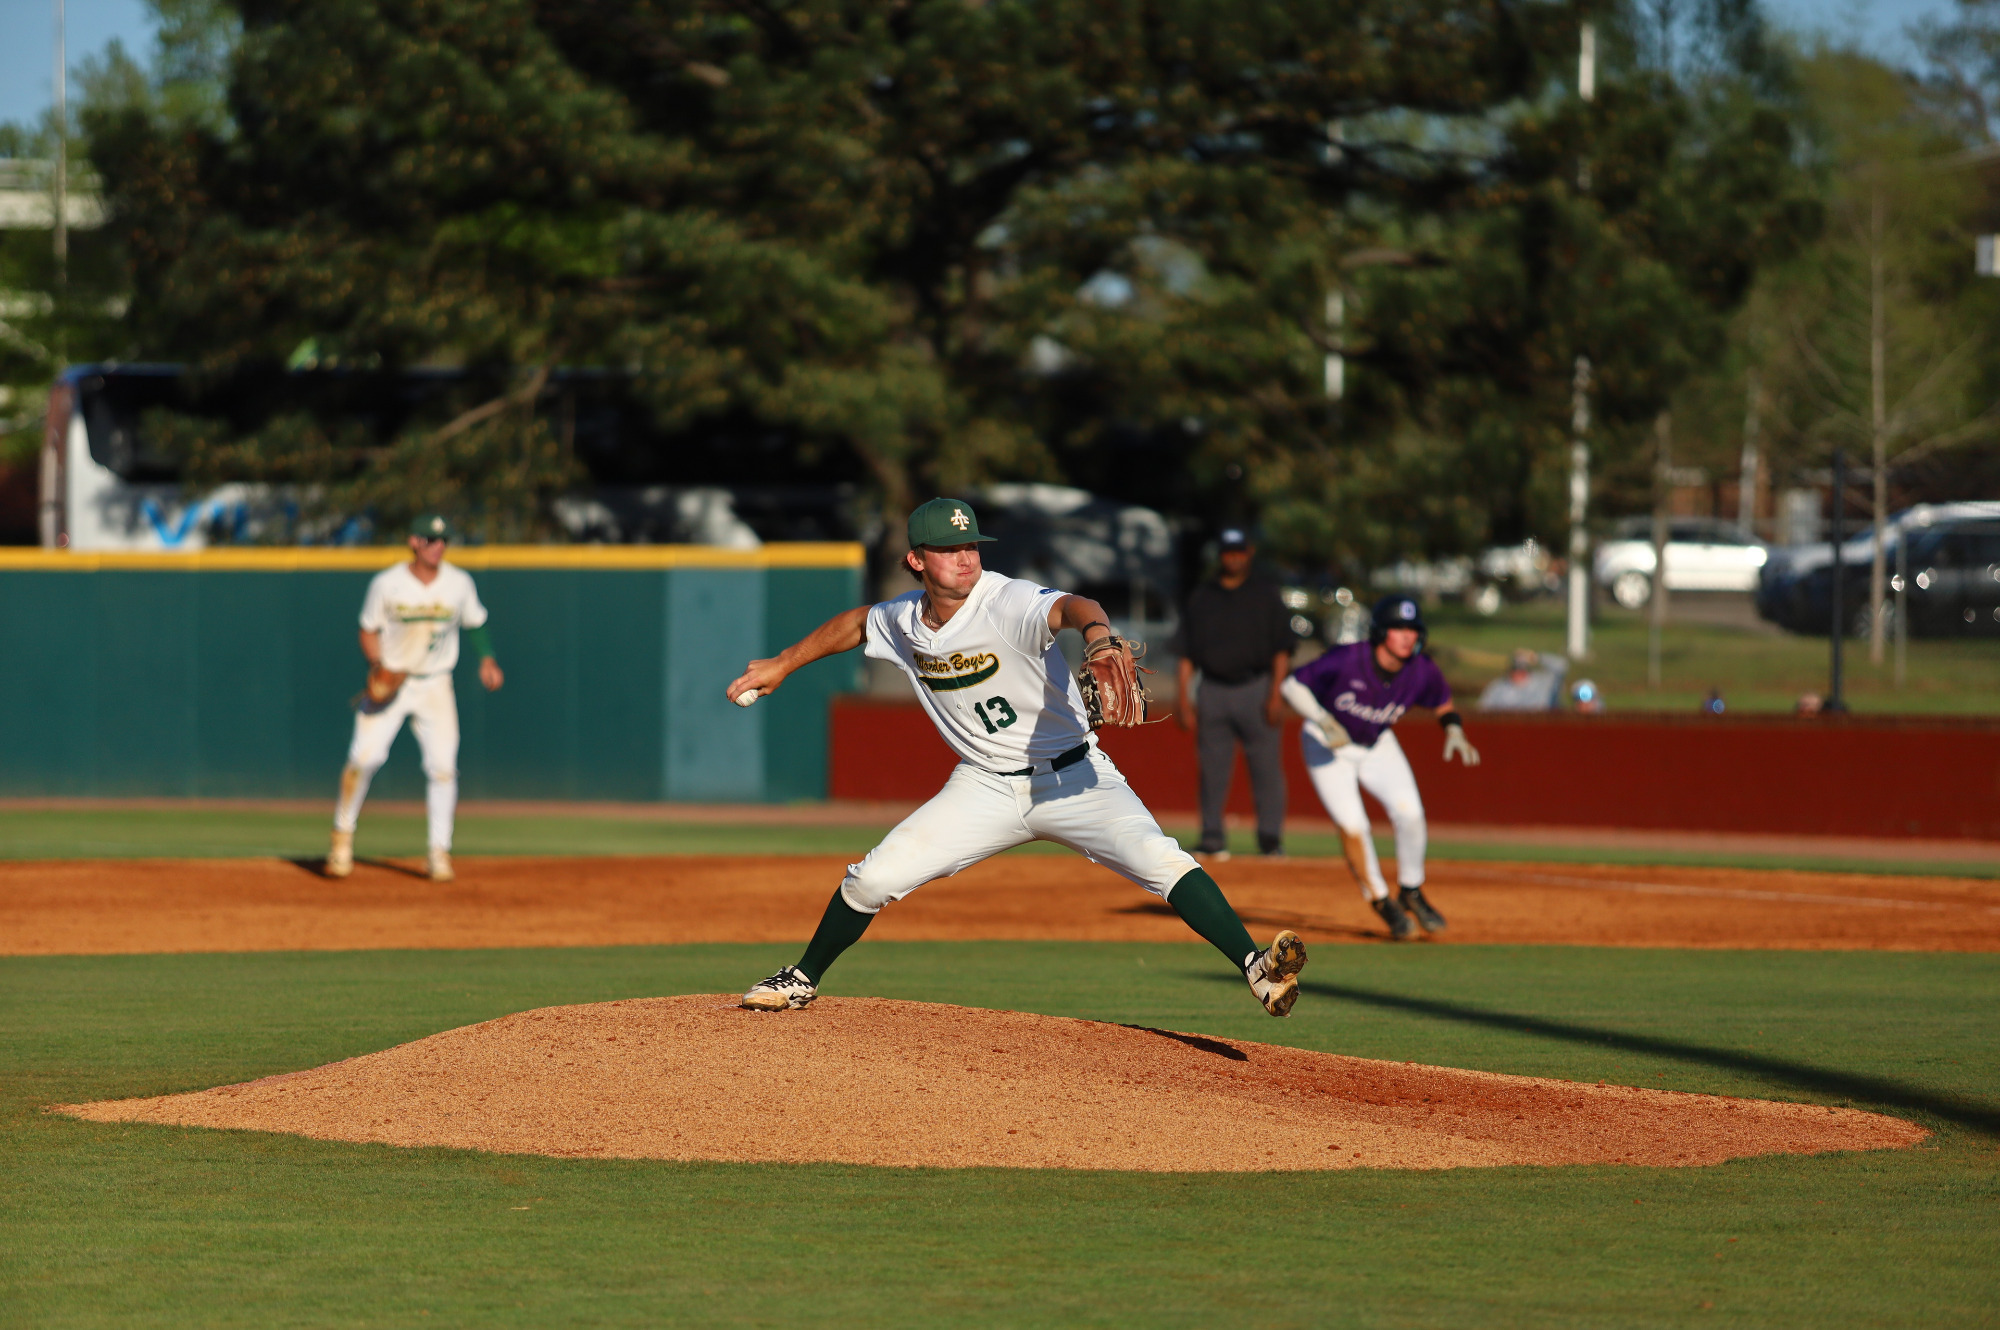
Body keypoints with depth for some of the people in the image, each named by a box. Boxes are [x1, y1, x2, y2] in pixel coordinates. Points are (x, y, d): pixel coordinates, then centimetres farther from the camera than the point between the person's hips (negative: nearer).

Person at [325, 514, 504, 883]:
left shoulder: (459, 583, -2)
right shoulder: (386, 584, -8)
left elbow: (475, 624, 12)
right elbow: (369, 630, 1)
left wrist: (487, 660, -4)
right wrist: (377, 665, -16)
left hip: (435, 686, 2)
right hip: (389, 683, -2)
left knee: (442, 766, -8)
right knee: (365, 756, -16)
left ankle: (439, 852, 3)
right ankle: (343, 835, 3)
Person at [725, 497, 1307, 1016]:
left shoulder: (1009, 603, -22)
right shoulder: (904, 620, -2)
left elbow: (1070, 606, -44)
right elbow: (857, 623, 22)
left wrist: (1097, 632, -67)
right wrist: (782, 665, 24)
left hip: (1072, 777, -5)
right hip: (985, 790, 5)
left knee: (1160, 861, -26)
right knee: (873, 878, 0)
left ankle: (1256, 967, -32)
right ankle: (802, 980, 23)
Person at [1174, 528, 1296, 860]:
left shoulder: (1265, 593, 8)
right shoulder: (1202, 597, 13)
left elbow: (1281, 649, 2)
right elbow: (1187, 653, 12)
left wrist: (1276, 694, -9)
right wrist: (1184, 700, 3)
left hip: (1256, 689, -2)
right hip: (1213, 692, 2)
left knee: (1267, 767, -6)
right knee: (1212, 771, 0)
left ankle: (1271, 838, -2)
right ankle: (1212, 839, 3)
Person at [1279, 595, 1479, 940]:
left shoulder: (1422, 672, -19)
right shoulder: (1345, 661, -31)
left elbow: (1443, 704, 1)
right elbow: (1292, 685, -23)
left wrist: (1454, 731, -20)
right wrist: (1324, 721, -37)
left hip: (1378, 746, 3)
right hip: (1328, 746, -3)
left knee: (1410, 814, -16)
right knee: (1351, 825, -16)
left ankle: (1411, 893, 7)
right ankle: (1383, 904, 4)